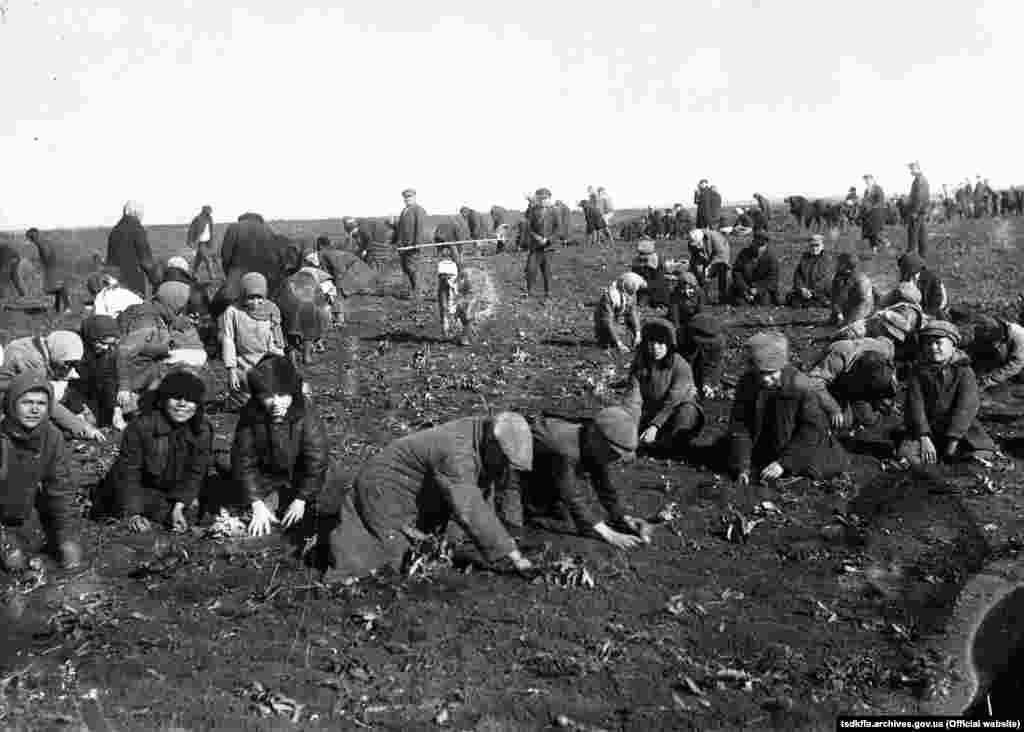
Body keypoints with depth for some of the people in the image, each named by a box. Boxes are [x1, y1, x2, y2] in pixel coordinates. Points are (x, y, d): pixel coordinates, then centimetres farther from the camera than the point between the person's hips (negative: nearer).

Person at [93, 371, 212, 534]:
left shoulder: (203, 430, -14)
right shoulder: (141, 426, -23)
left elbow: (196, 473, -11)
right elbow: (128, 472, -22)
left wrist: (179, 506, -26)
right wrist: (134, 514, -31)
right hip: (140, 489, -4)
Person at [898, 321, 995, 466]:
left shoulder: (964, 372, -3)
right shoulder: (918, 372, 3)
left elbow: (966, 407, -12)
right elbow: (915, 405, -7)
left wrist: (953, 440, -21)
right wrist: (924, 438, -20)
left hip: (959, 427, 0)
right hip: (927, 428, 0)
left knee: (981, 456, -23)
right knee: (908, 455, -26)